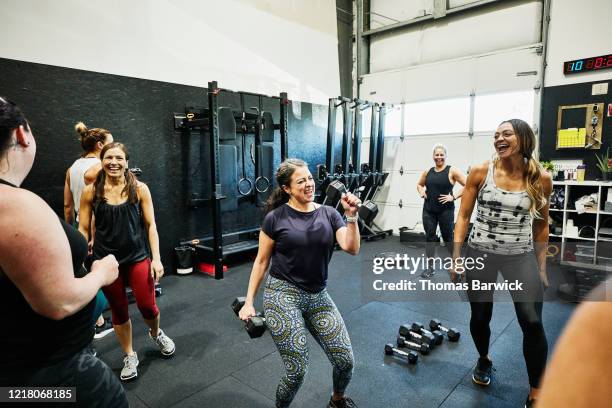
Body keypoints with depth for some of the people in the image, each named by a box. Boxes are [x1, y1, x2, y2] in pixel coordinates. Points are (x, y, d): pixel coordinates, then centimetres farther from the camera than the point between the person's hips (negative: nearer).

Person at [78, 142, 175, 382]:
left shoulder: (139, 189, -5)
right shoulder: (90, 192, -3)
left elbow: (150, 225, -3)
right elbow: (83, 230, 2)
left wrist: (156, 258, -7)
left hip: (138, 257, -1)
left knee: (147, 307, 3)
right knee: (119, 311, 14)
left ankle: (156, 334, 39)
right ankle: (129, 356, 35)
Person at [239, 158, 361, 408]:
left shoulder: (328, 214, 3)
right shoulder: (275, 218, -5)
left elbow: (352, 249, -9)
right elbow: (261, 262, 1)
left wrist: (351, 216, -22)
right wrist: (249, 301, 0)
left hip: (318, 296, 4)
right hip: (283, 295, -3)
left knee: (346, 361, 3)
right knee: (297, 371, -6)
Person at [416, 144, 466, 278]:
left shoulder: (452, 171, -5)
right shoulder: (427, 172, 8)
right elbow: (419, 184, 25)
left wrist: (454, 197, -14)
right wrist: (421, 192, 5)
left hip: (446, 211, -4)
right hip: (428, 210, 4)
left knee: (448, 237, 7)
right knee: (430, 237, 6)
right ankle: (430, 267, 16)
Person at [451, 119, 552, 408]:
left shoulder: (541, 179, -4)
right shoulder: (480, 172, -7)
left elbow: (541, 225, 7)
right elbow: (463, 216, -2)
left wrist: (542, 267, 8)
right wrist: (456, 256, -7)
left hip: (522, 257, 0)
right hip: (480, 253, 0)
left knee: (533, 323, -7)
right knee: (480, 317, 10)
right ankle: (484, 360, 44)